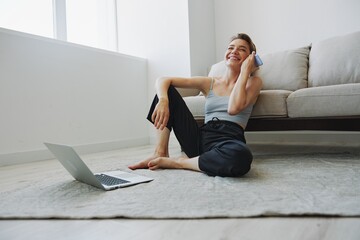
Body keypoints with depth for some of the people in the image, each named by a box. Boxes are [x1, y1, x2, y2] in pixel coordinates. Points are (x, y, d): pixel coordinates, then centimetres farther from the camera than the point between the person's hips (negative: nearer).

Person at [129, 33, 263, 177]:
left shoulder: (253, 82, 10)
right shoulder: (210, 83, 15)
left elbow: (233, 108, -15)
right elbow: (162, 80, 6)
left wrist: (245, 71, -3)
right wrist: (163, 100, -18)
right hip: (201, 139, 3)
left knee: (241, 156, -41)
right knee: (166, 89, 1)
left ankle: (176, 162, -16)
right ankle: (160, 153, -8)